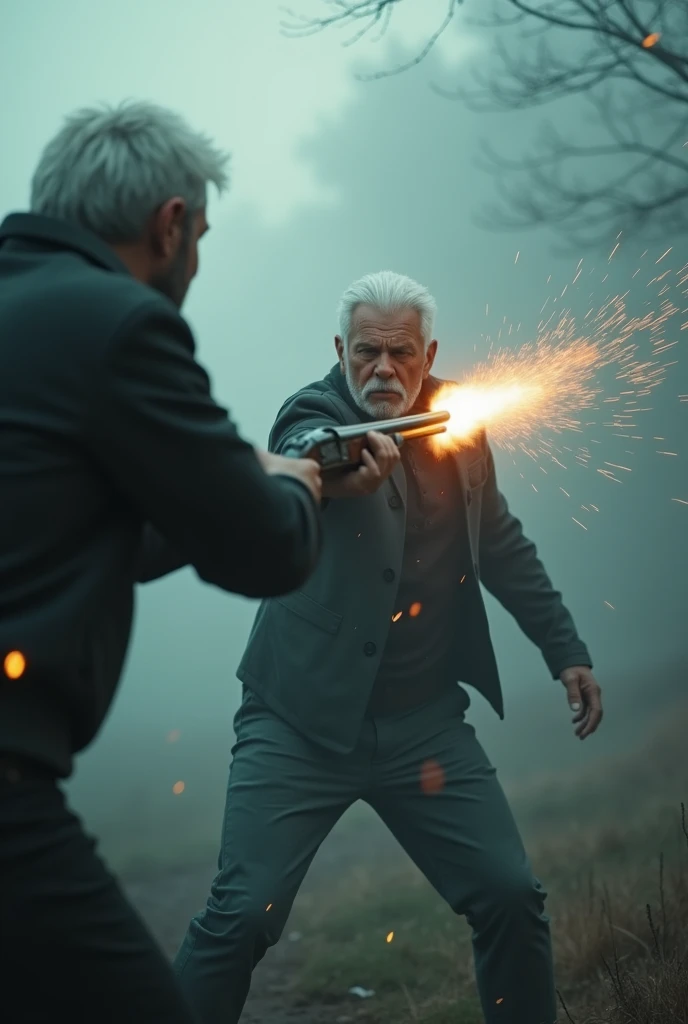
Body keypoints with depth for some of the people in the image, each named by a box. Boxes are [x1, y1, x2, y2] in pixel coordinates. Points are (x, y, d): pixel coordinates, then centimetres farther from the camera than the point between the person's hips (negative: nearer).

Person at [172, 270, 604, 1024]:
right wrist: (343, 469, -56)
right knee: (243, 915, -12)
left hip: (425, 721, 4)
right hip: (306, 720, -4)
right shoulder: (315, 414, -8)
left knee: (512, 899, 0)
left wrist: (565, 650, 10)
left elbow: (502, 546, 17)